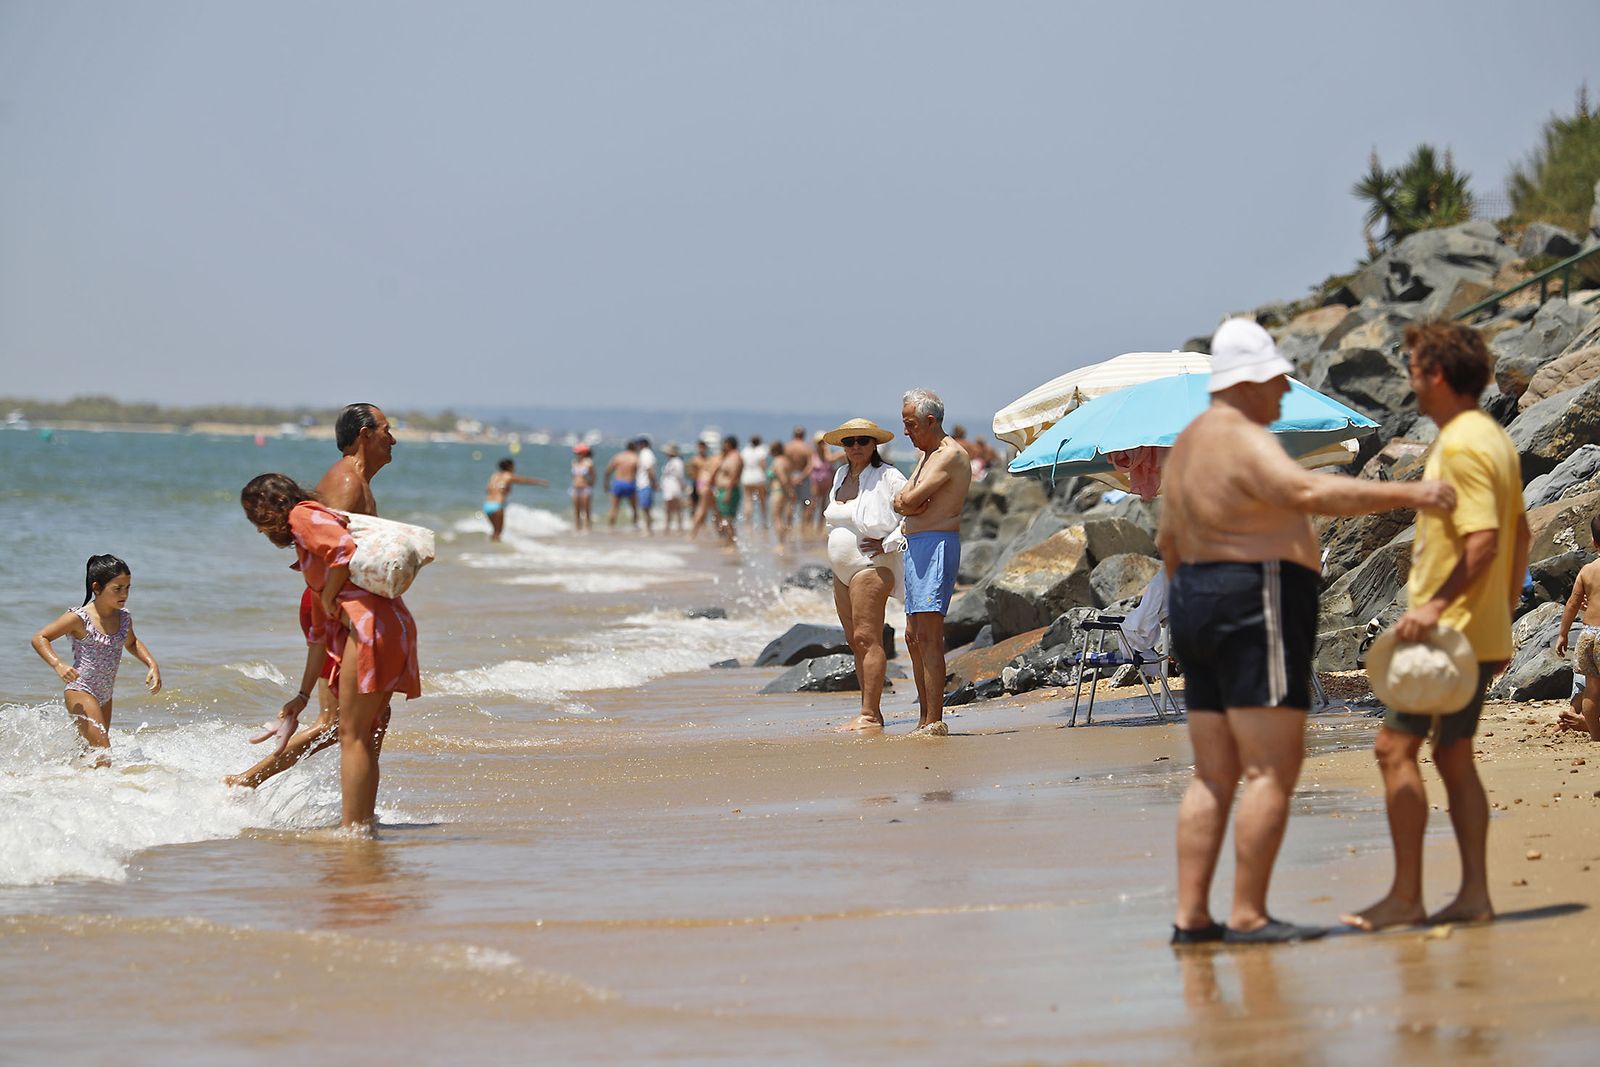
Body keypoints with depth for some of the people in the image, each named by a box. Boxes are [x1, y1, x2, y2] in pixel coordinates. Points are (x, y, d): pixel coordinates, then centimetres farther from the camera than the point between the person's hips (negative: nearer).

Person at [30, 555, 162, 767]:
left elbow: (132, 643, 25)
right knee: (103, 756, -17)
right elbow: (39, 638, -13)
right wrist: (58, 665, -28)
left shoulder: (124, 618, 2)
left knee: (90, 751, 17)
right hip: (80, 692, -8)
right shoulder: (80, 618, -17)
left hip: (105, 697, 8)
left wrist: (152, 665, 10)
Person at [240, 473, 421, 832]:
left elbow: (346, 550, -19)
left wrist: (329, 598, -3)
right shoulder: (307, 553, 29)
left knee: (353, 736, -6)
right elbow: (320, 632, 31)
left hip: (370, 622, -10)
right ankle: (364, 822, 18)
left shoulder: (303, 515, 2)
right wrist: (303, 695, 32)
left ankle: (352, 829, -5)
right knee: (361, 736, 15)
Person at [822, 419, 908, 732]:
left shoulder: (887, 478, -9)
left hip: (871, 567, -9)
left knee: (866, 638, -14)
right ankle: (870, 713, 8)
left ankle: (870, 715, -16)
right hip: (842, 570, 9)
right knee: (856, 642, 6)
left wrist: (890, 543, -13)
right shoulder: (841, 476, 16)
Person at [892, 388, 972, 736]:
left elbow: (910, 501, -19)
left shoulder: (950, 456, -12)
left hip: (937, 546, -11)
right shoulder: (927, 455, 21)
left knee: (929, 636, -14)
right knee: (914, 636, 13)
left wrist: (908, 500, 2)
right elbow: (899, 503, 14)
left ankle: (935, 721, -16)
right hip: (916, 546, 11)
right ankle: (925, 719, 18)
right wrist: (909, 503, -7)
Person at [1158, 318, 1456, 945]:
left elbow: (1170, 540, 25)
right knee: (1273, 772, -9)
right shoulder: (1245, 444, -15)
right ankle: (1248, 917, -11)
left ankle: (1191, 916, 6)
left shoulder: (1192, 443, 17)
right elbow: (1313, 493, -31)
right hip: (1256, 609, -10)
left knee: (1213, 777, 9)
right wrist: (1406, 495, -32)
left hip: (1202, 610, 10)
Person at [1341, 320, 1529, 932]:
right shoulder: (1494, 439, 15)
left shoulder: (1461, 445, -16)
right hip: (1484, 632, 10)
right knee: (1453, 756, 12)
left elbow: (1484, 542, -24)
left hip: (1450, 630, -10)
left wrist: (1434, 605, -26)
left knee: (1395, 746, -8)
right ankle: (1474, 895, 10)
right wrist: (1503, 614, 24)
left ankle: (1406, 895, -8)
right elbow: (1519, 535, 20)